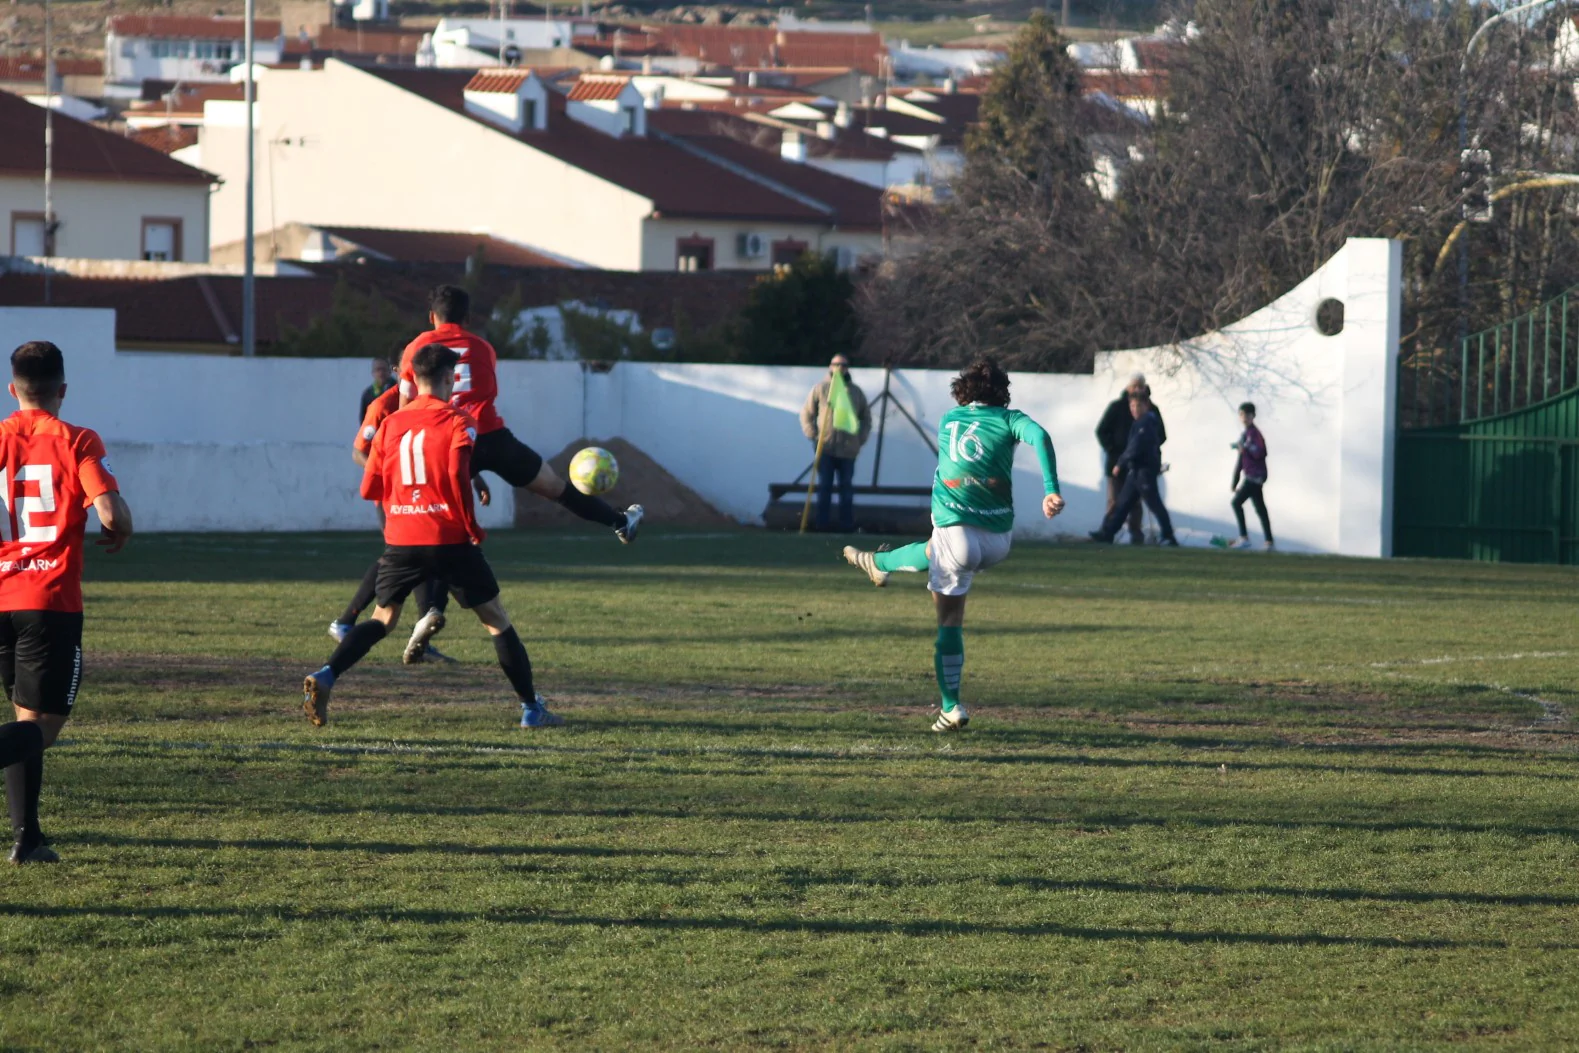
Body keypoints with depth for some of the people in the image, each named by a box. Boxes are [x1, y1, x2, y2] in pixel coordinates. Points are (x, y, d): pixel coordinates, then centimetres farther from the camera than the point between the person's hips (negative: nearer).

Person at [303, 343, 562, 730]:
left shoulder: (390, 424, 9)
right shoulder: (457, 422, -5)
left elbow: (370, 488, 10)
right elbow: (458, 477, -18)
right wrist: (473, 530, -6)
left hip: (400, 541, 4)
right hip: (449, 539, -4)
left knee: (382, 619, 14)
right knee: (496, 619, 7)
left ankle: (325, 677, -9)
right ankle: (532, 708, 8)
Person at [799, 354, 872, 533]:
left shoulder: (855, 392, 11)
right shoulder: (820, 388, 5)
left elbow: (866, 418, 18)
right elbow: (807, 413, 8)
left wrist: (861, 439, 6)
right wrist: (813, 435, -3)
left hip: (848, 449, 2)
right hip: (825, 447, -2)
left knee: (846, 488, 4)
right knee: (824, 487, -1)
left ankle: (847, 526, 6)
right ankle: (822, 526, 1)